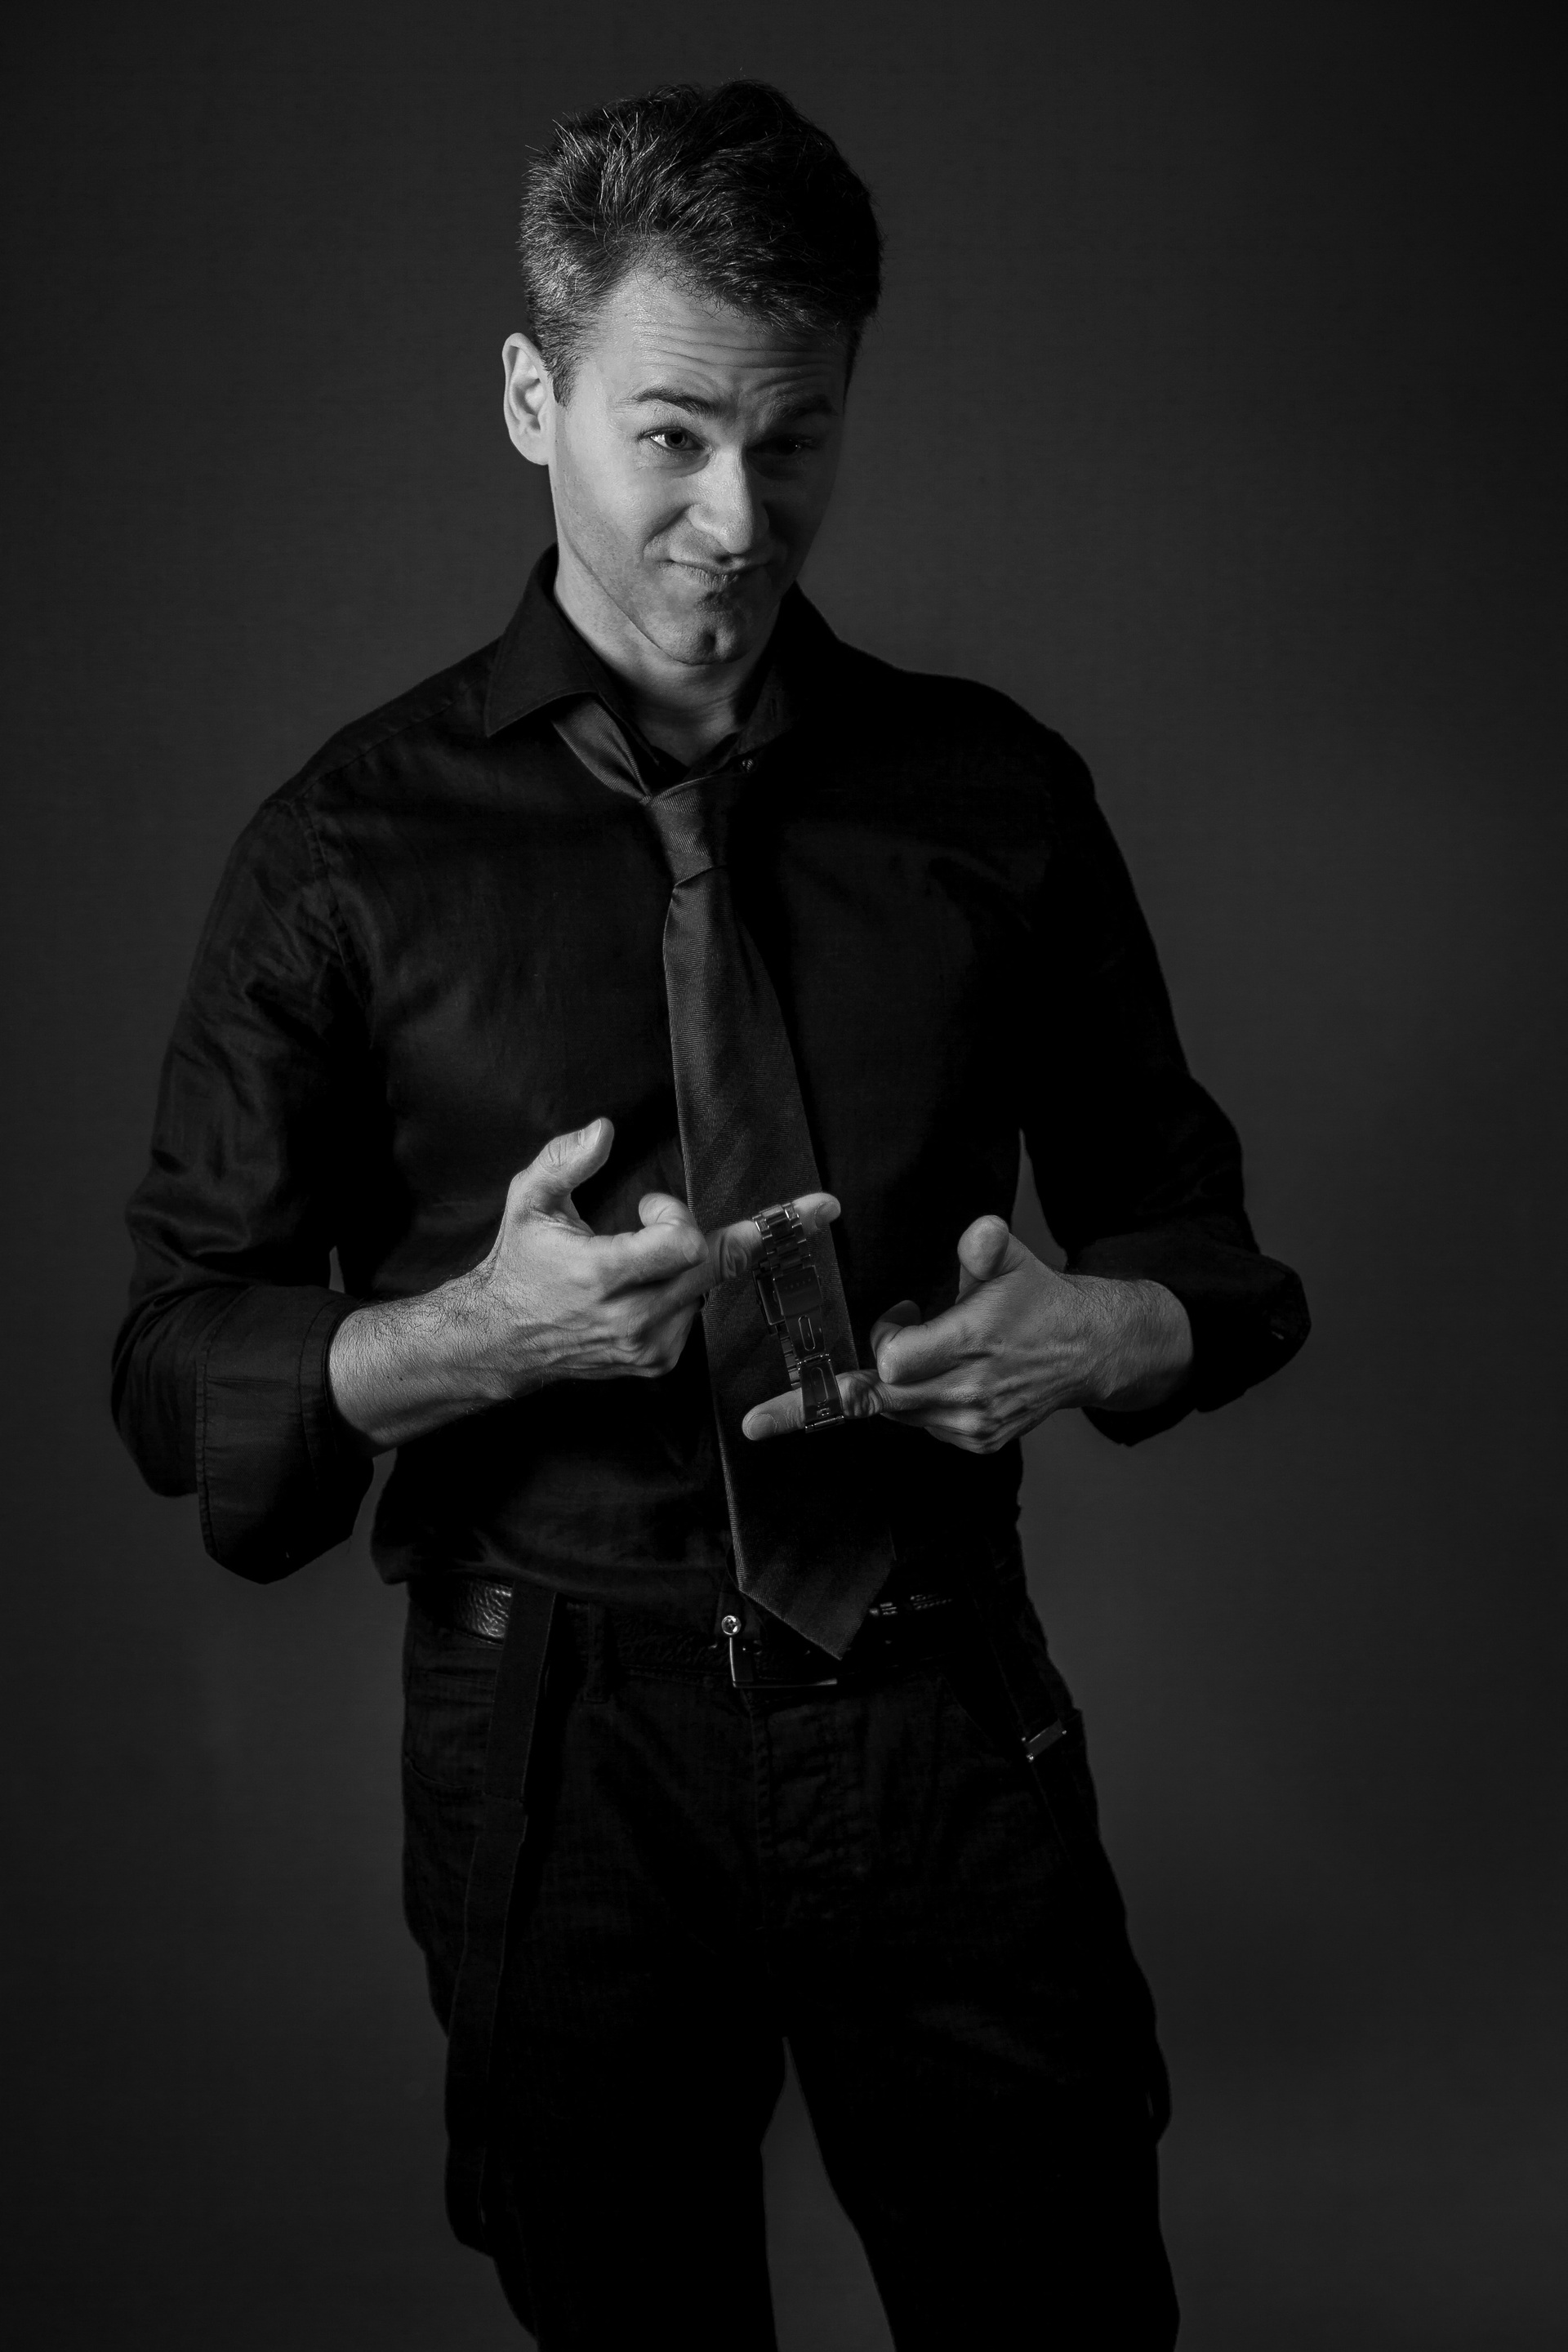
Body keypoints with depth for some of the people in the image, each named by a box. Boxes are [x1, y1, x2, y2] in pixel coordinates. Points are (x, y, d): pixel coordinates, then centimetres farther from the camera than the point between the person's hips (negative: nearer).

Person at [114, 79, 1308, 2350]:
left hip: (948, 1725, 2)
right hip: (560, 1745, -1)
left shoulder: (997, 796, 2)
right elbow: (178, 1372, -2)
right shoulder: (355, 851, -4)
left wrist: (1108, 1329, -12)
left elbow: (1190, 1223, 12)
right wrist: (481, 1333, -21)